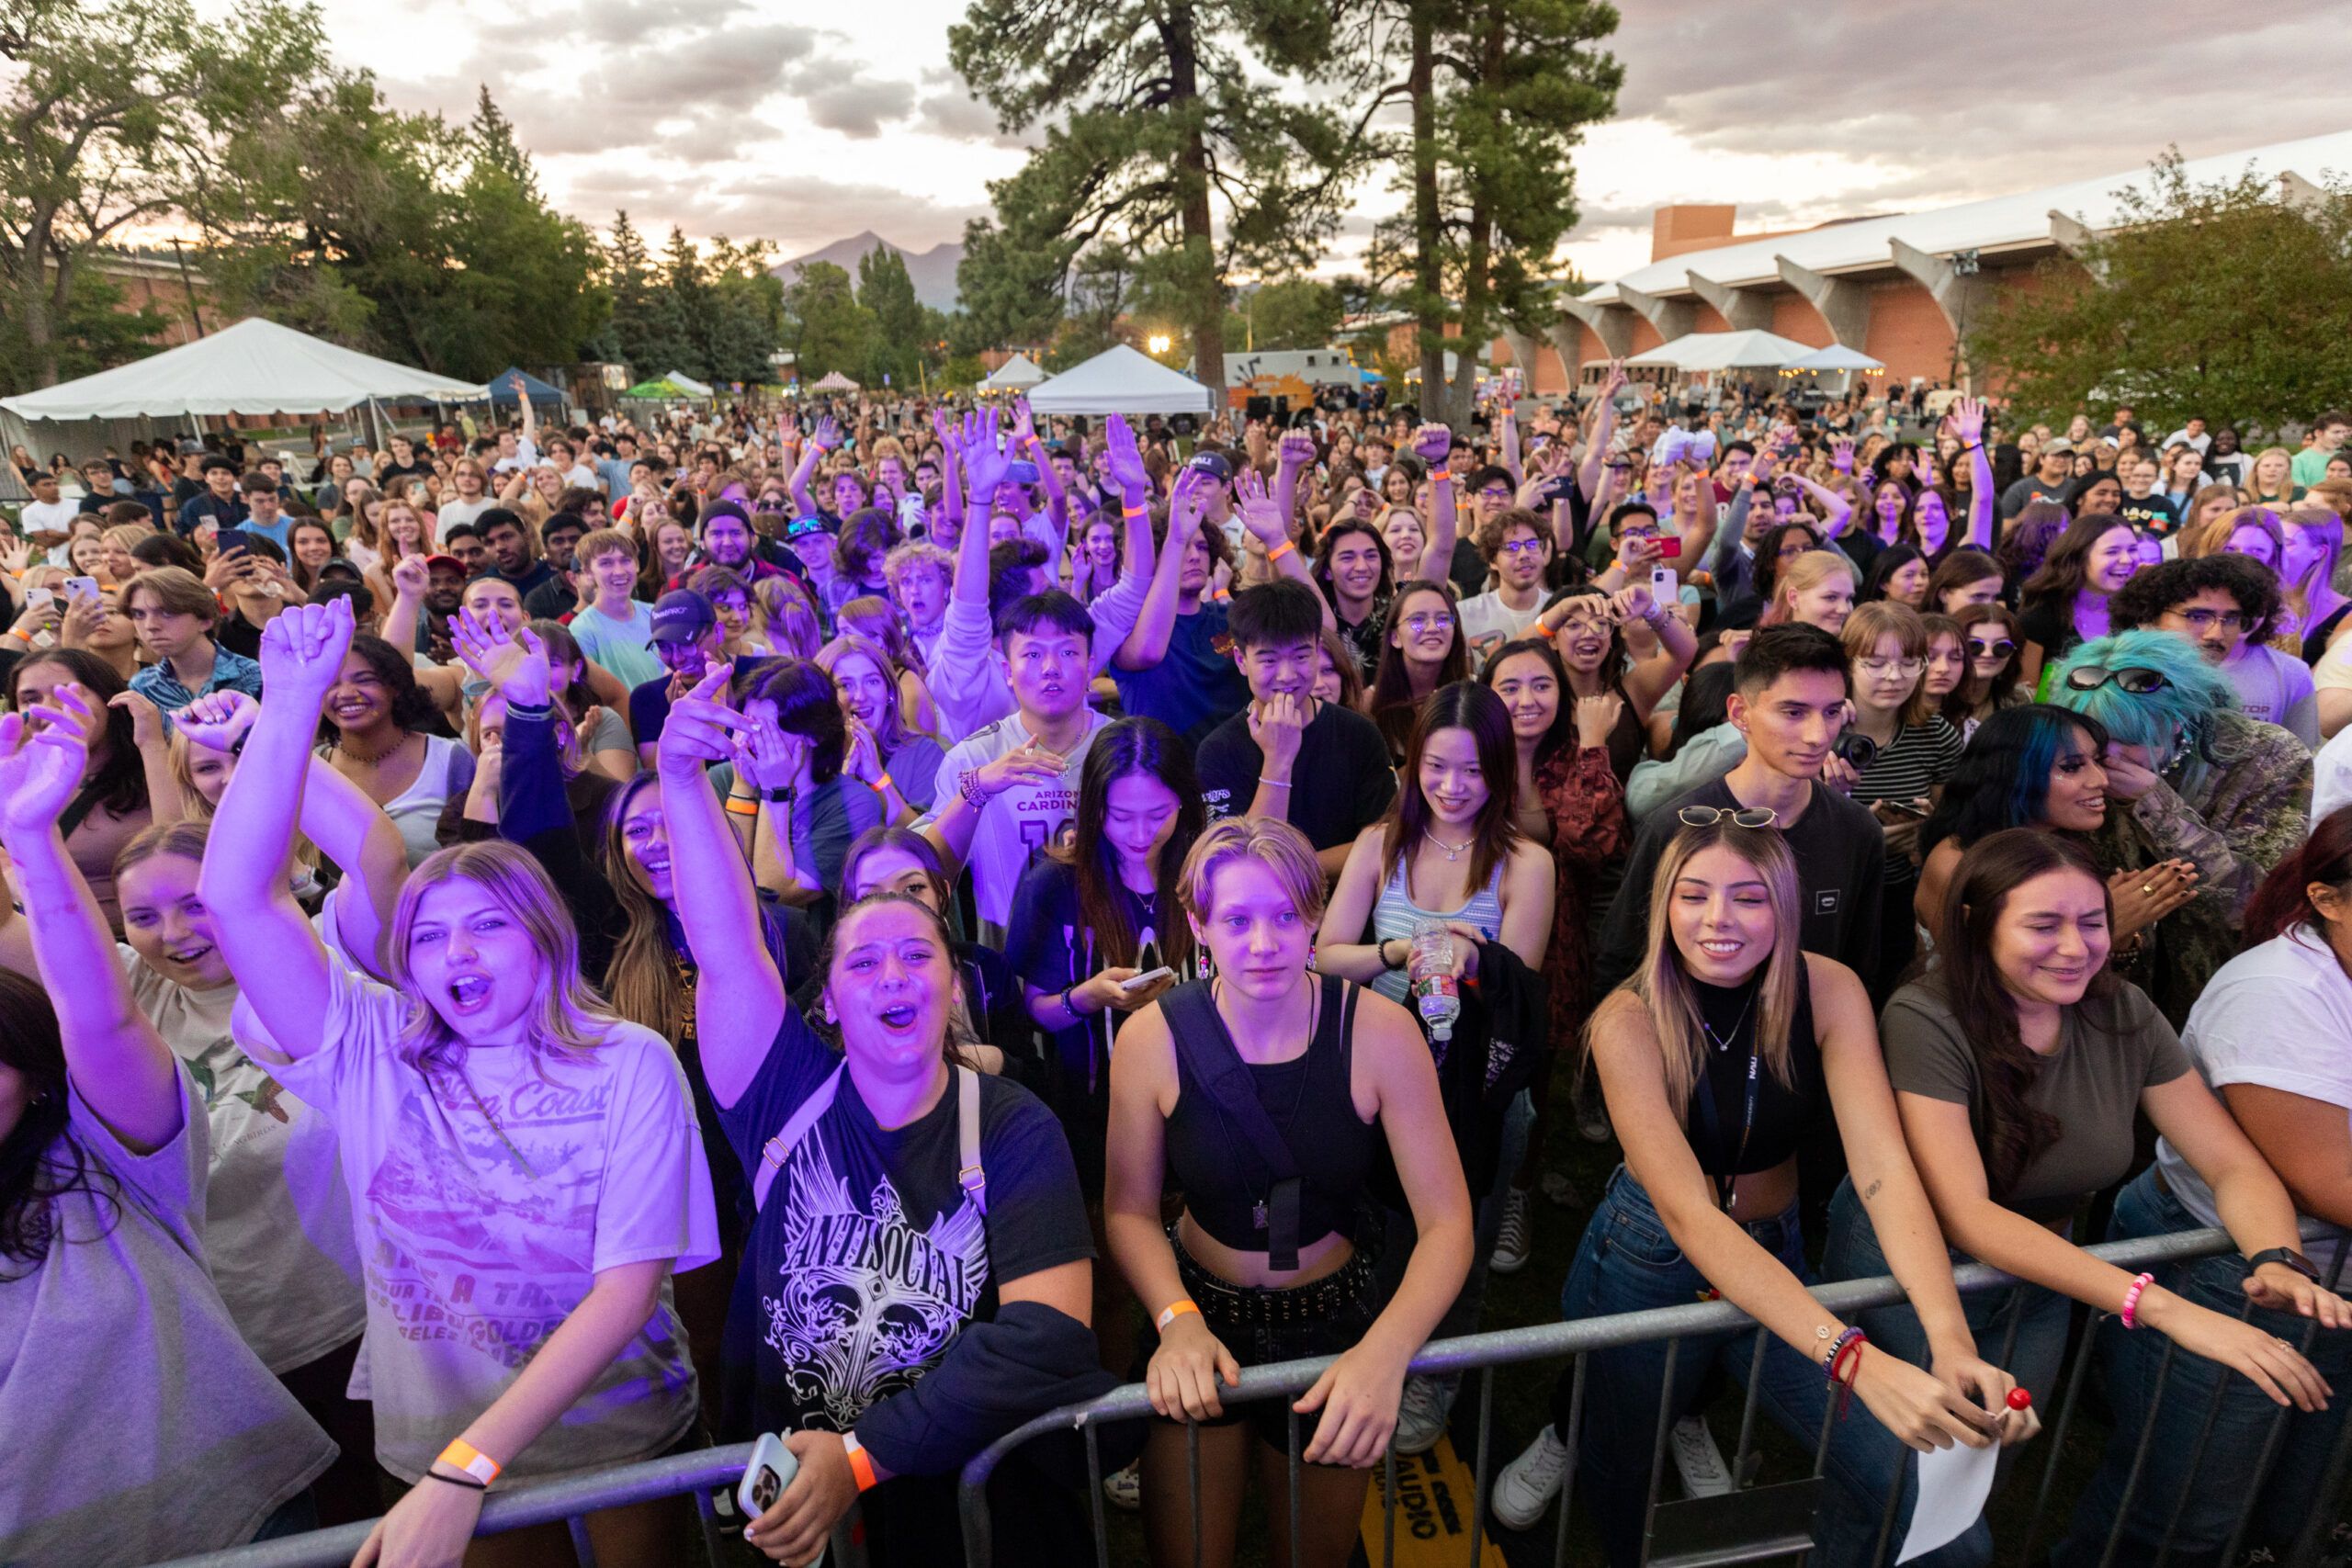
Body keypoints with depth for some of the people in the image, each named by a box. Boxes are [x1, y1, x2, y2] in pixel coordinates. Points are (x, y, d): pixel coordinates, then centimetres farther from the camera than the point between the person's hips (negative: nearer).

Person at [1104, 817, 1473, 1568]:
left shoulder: (1380, 1032, -20)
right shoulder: (1151, 1039, -17)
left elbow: (1446, 1223, -18)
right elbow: (1129, 1210, -7)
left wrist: (1386, 1350, -33)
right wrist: (1177, 1320, -24)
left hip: (1334, 1324, 0)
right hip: (1202, 1315, 0)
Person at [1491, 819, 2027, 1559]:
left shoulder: (1830, 991, -17)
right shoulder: (1629, 1023, -26)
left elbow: (1882, 1168, -25)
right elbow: (1689, 1215, -34)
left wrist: (1951, 1339, -41)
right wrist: (1855, 1360, -44)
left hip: (1776, 1255, 3)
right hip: (1648, 1260, -2)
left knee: (1901, 1472, -8)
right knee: (1621, 1470, 15)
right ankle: (1569, 1428, 48)